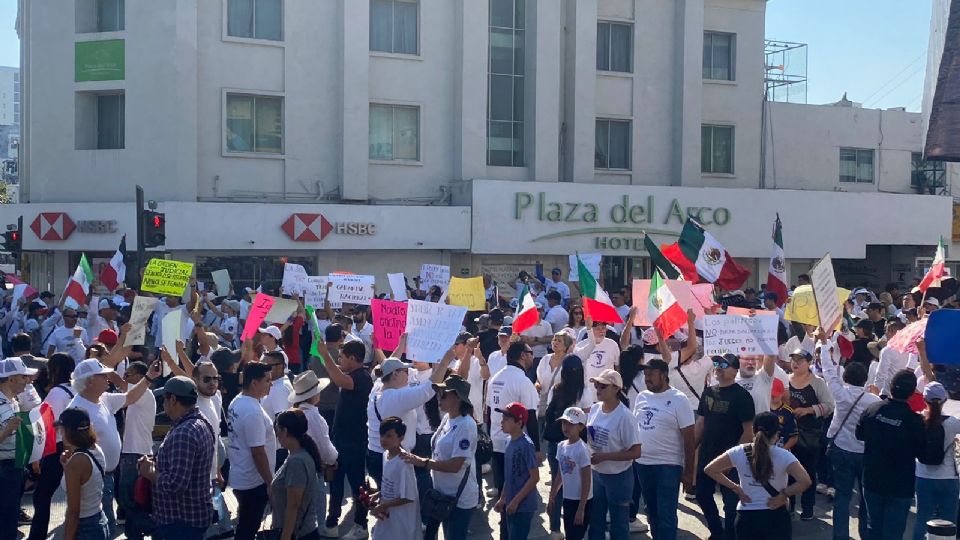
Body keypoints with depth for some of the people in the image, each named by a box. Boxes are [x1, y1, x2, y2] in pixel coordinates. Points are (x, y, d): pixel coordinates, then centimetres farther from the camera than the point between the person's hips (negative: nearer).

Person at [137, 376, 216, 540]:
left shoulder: (183, 433, -24)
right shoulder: (199, 423, 9)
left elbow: (175, 483, -30)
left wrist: (149, 472, -14)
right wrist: (156, 465, 5)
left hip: (181, 521, -10)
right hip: (193, 515, 10)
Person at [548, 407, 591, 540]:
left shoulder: (582, 450, -18)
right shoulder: (561, 446, 4)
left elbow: (587, 482, -16)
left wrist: (581, 509, -17)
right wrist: (552, 498, 15)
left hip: (581, 501, -7)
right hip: (567, 499, 7)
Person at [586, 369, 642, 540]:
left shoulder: (625, 416, -21)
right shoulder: (594, 409, -1)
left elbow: (635, 452, -21)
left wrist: (602, 457, -23)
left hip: (618, 477, -6)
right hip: (596, 474, 6)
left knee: (618, 526, 9)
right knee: (595, 522, 18)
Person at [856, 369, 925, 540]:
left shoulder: (872, 409, -10)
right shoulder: (915, 420, -20)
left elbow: (859, 434, 5)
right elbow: (922, 452, -9)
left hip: (872, 481, 3)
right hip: (901, 486, -3)